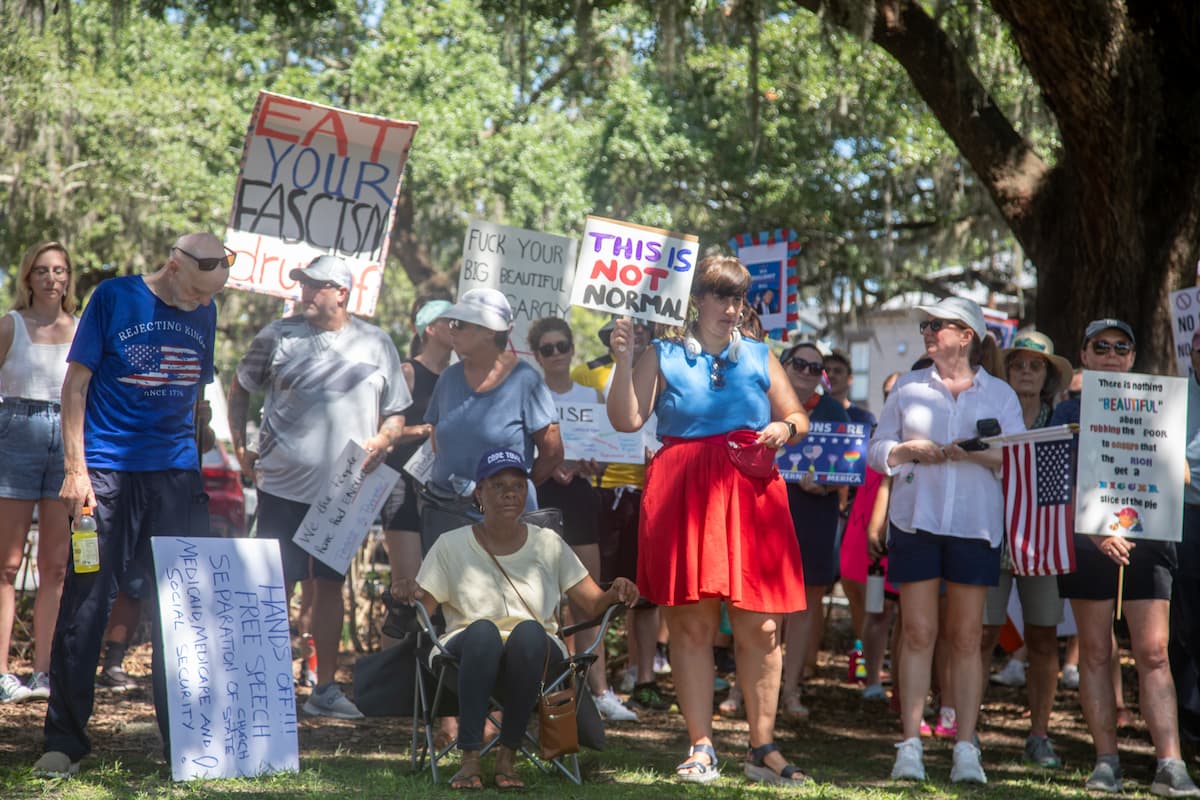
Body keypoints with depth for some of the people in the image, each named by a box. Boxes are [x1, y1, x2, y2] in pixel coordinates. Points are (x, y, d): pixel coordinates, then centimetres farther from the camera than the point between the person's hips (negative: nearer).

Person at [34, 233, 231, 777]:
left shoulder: (203, 314, 11)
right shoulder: (114, 298, -2)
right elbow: (76, 382, -3)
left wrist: (213, 467, 15)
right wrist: (75, 468, -10)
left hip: (177, 472, 4)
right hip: (107, 471, -4)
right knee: (85, 603, -2)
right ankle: (64, 741, 6)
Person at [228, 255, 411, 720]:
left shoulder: (376, 345, 6)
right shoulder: (279, 337, 3)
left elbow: (397, 414, 11)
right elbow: (240, 388, 14)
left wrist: (382, 441, -9)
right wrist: (240, 444, 5)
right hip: (283, 484, -2)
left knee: (330, 585, 9)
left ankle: (325, 688, 17)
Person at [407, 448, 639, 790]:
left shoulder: (548, 544, 9)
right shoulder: (451, 545, 6)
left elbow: (593, 605, 7)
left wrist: (615, 593, -15)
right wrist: (406, 600, -21)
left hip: (535, 659, 1)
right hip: (467, 656, -1)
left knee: (529, 631, -35)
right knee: (483, 630, -36)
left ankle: (508, 756, -26)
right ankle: (470, 759, -34)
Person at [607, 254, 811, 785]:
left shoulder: (759, 358, 17)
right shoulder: (663, 357, 8)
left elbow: (798, 417, 21)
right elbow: (626, 420, -1)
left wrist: (785, 429, -1)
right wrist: (624, 359, -8)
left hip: (751, 496, 2)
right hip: (685, 497, -2)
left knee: (760, 626, -2)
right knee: (691, 624, -2)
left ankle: (762, 748, 7)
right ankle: (701, 749, 5)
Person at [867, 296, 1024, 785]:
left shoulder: (1000, 394, 10)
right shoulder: (908, 387, 12)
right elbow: (876, 451, 12)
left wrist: (976, 453, -13)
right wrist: (909, 450, -8)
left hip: (975, 524, 0)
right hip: (915, 520, 0)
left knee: (966, 636, 1)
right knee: (919, 632, -3)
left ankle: (966, 749, 3)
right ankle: (910, 746, 0)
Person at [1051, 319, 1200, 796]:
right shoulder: (1068, 412, 8)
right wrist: (1096, 529, -16)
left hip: (1147, 539, 1)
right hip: (1087, 541, 0)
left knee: (1154, 653, -6)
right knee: (1096, 653, 2)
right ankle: (1106, 761, 7)